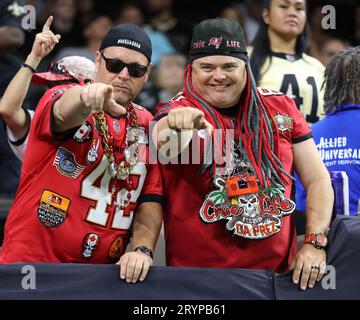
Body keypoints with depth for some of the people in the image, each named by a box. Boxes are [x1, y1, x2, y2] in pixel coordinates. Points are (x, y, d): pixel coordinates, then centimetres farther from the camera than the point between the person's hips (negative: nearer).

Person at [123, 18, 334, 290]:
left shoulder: (280, 107, 5)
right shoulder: (179, 113, -6)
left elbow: (318, 180, 9)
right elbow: (168, 147, -30)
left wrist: (315, 243, -3)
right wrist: (178, 124, -52)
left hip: (279, 267, 3)